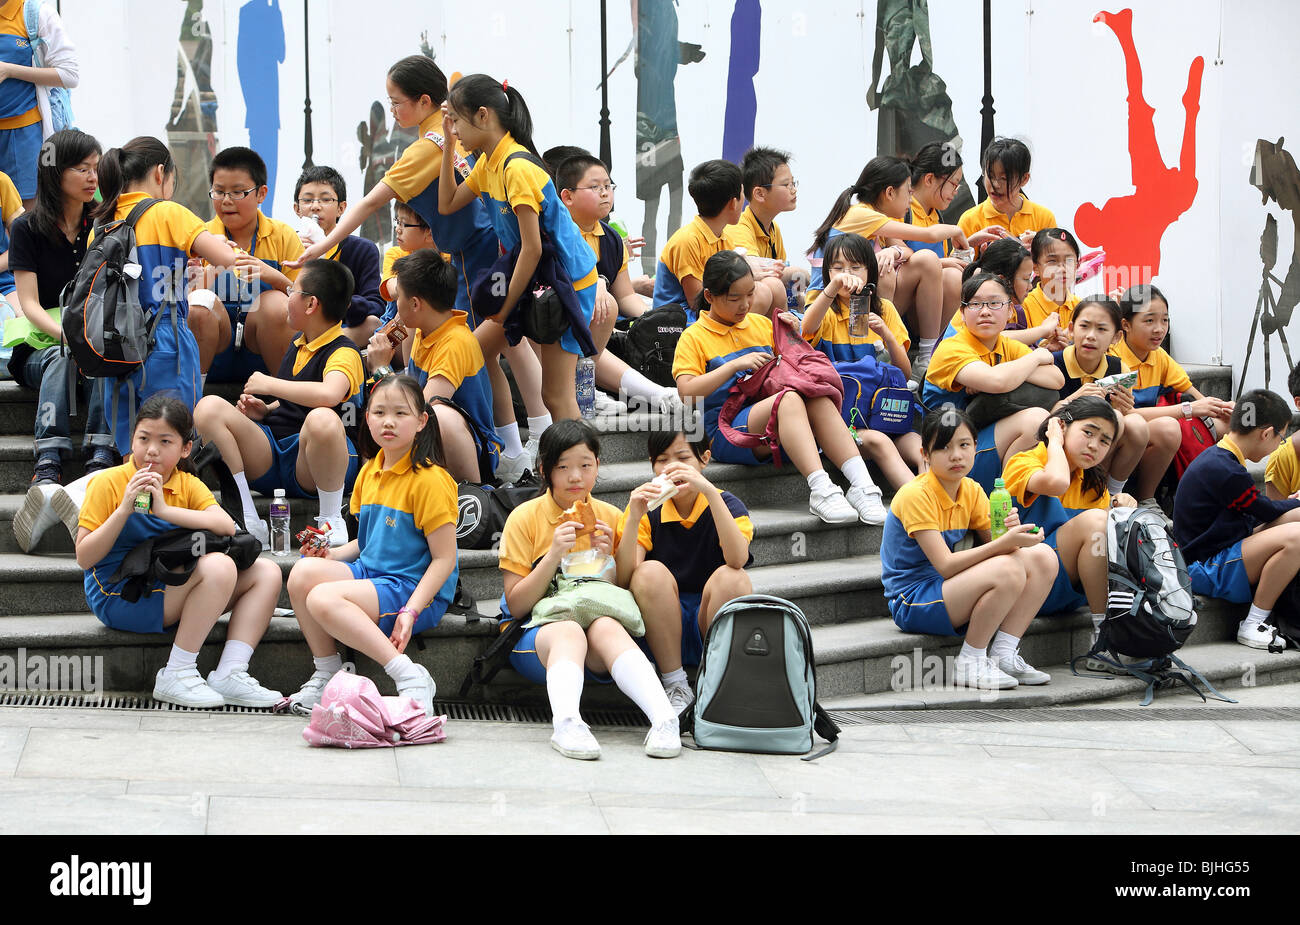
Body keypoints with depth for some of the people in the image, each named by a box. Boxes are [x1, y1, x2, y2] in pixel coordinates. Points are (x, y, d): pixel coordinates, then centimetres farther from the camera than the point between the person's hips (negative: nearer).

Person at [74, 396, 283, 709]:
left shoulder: (188, 485, 8)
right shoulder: (108, 483, -5)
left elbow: (226, 526, -12)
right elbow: (84, 558, -11)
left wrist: (165, 509, -23)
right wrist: (124, 509, -20)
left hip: (171, 595, 7)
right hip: (119, 598, -7)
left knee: (266, 573, -1)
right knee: (219, 566, -26)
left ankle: (229, 674, -13)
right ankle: (177, 675, -21)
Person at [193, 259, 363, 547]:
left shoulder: (344, 352, -9)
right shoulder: (298, 346, 20)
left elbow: (328, 393, -33)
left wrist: (269, 384, -18)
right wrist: (265, 410, 11)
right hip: (269, 457, 8)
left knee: (323, 419, -43)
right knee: (209, 407, -12)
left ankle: (332, 521, -20)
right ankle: (248, 520, -17)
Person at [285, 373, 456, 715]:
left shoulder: (429, 480, -12)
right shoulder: (370, 472, 12)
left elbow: (444, 559, -14)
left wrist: (410, 612, -23)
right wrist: (333, 554, 4)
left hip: (416, 588, -8)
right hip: (369, 572, 8)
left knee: (323, 599, -30)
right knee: (303, 571, -18)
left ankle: (411, 678, -28)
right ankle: (327, 675, -5)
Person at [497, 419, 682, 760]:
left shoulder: (610, 517, 9)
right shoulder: (525, 517, 1)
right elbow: (517, 605, -3)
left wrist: (608, 559, -8)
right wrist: (554, 555, -16)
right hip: (535, 633, -2)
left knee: (606, 627, -33)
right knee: (569, 631, -36)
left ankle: (663, 719, -53)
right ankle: (566, 723, -61)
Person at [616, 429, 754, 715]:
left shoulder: (726, 504, -1)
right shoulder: (649, 510, 2)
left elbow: (738, 558, -25)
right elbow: (624, 578, -12)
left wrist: (709, 490, -31)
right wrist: (633, 518, -26)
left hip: (714, 623, -1)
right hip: (663, 632, 1)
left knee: (732, 578, -28)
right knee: (651, 572, -26)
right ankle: (675, 686, -19)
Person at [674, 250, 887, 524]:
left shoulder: (761, 324, 21)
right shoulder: (694, 338, 5)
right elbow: (687, 391, -10)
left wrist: (793, 334, 8)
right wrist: (735, 365, -15)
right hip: (726, 432, -5)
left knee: (819, 400, -29)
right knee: (789, 398, -35)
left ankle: (861, 485, -41)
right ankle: (820, 489, -50)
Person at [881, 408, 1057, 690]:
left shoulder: (971, 491, 6)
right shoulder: (915, 495, -18)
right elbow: (945, 565, -25)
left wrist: (1010, 531, -17)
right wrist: (1005, 543, -33)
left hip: (953, 594, 8)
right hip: (912, 604, -8)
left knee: (1042, 557, -6)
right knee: (1007, 569, -30)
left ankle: (1003, 654, -6)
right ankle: (970, 663, -16)